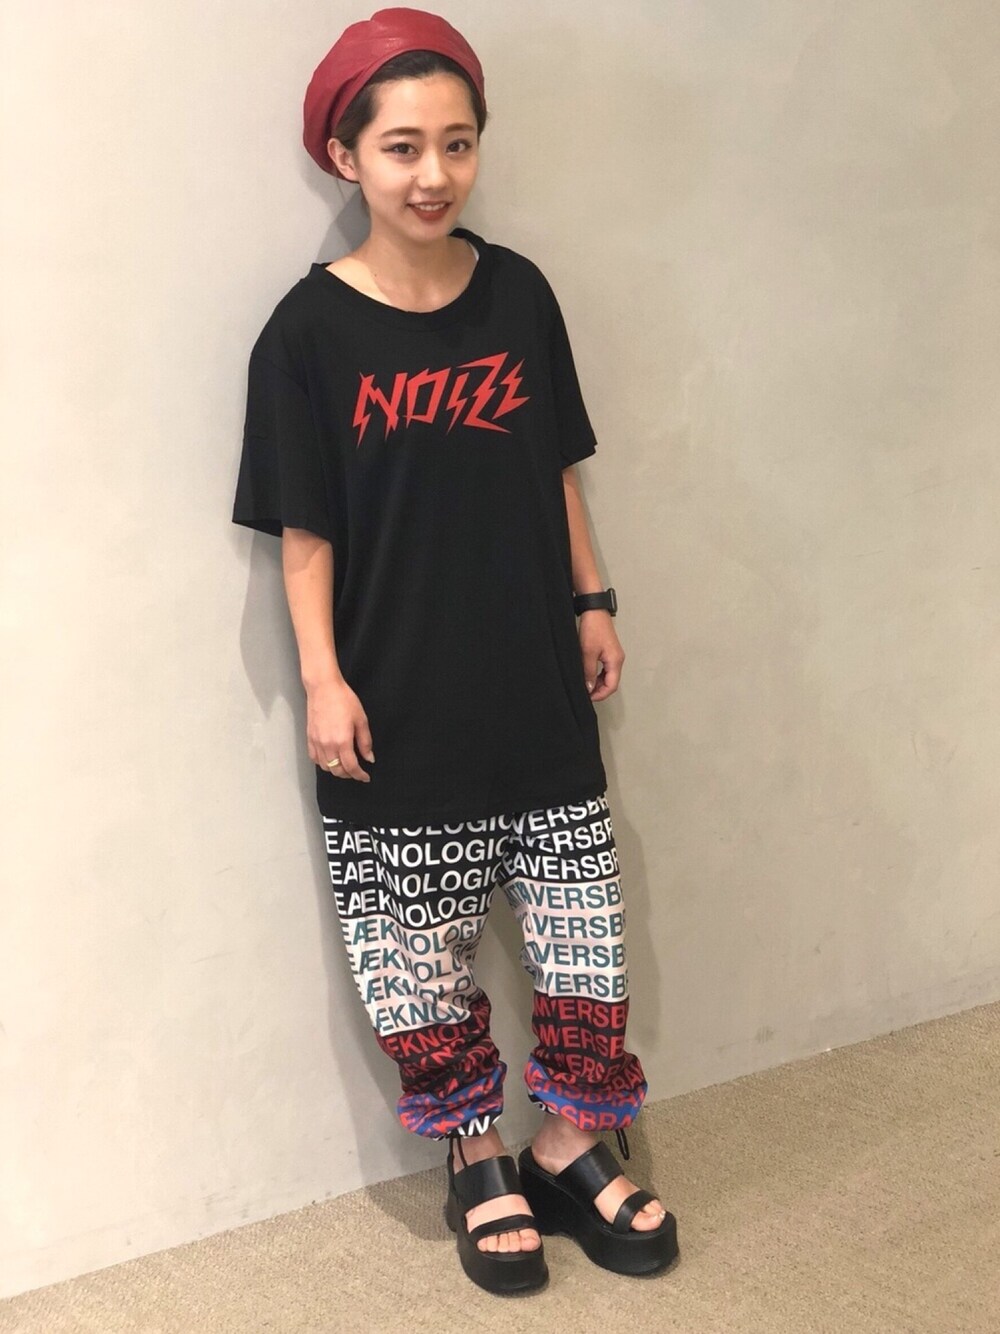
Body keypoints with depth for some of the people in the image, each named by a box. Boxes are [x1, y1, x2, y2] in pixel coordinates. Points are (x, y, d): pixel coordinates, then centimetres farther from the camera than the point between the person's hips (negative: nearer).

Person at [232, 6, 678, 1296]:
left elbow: (557, 472, 10)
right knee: (418, 943, 8)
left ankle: (572, 1150, 28)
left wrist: (590, 603, 10)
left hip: (535, 684, 3)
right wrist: (322, 678, -9)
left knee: (578, 918, 9)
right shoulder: (311, 331, -9)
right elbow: (304, 529, -6)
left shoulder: (519, 295, 1)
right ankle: (477, 1164, 27)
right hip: (399, 706, -3)